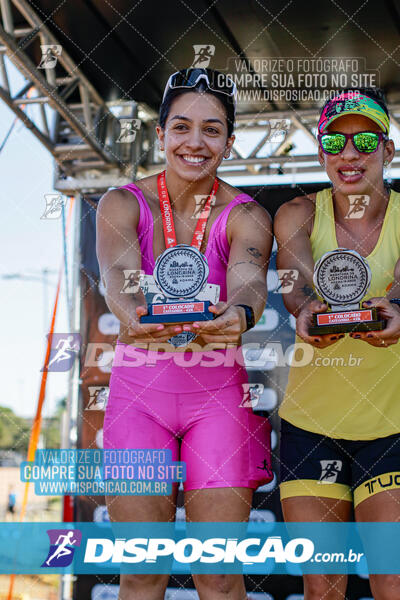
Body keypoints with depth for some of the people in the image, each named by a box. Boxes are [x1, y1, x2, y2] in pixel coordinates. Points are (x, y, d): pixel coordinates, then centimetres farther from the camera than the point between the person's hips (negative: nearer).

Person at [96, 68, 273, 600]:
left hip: (218, 395, 0)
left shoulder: (246, 216, -3)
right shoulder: (123, 203, -3)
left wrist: (240, 314, -48)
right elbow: (118, 272, -23)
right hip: (138, 390, 1)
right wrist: (133, 315, -46)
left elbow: (249, 276, -23)